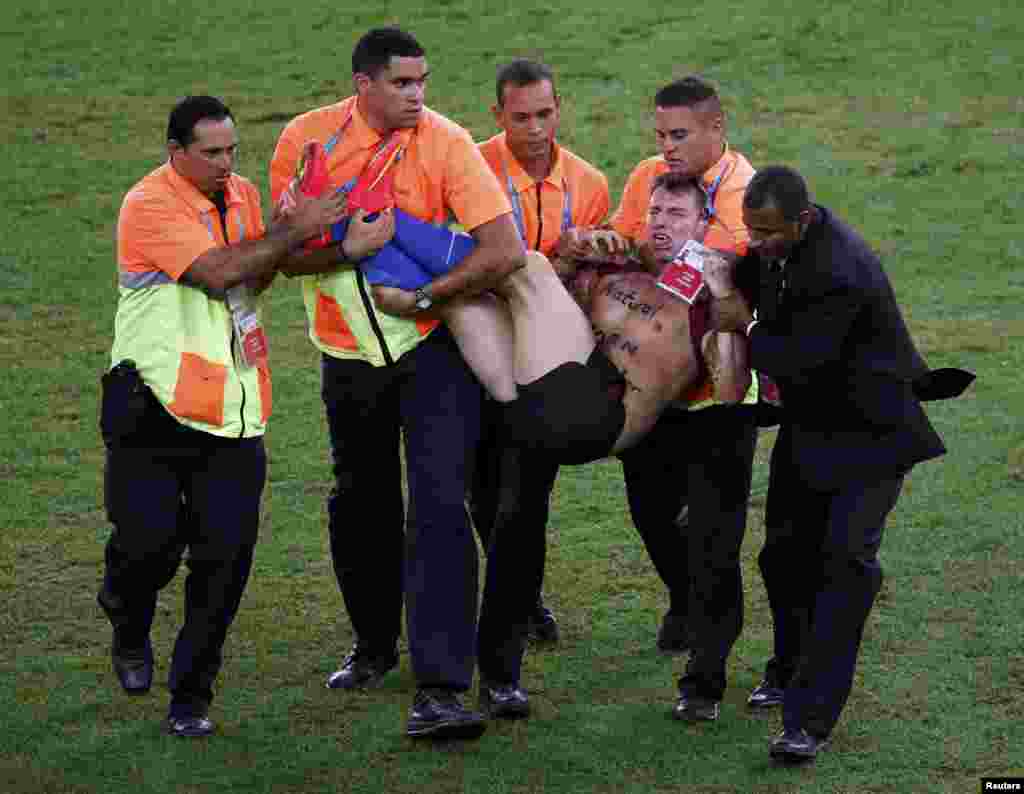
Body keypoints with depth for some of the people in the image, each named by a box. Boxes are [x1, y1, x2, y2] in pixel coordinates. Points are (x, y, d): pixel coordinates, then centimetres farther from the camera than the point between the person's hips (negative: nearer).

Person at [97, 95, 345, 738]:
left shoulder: (242, 194, 12)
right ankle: (130, 635, 29)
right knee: (150, 540, -7)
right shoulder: (150, 205, -12)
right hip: (156, 404, -5)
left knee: (225, 553, -2)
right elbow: (218, 273, -21)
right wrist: (294, 230, -16)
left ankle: (192, 695, 10)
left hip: (232, 410, 5)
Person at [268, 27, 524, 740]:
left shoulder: (446, 142, -15)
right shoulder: (308, 138, -7)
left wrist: (423, 298, -16)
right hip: (350, 353, 3)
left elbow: (506, 252, -20)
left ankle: (438, 689, -19)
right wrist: (350, 250, -25)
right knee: (360, 507, 17)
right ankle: (375, 647, 40)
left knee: (439, 506, -15)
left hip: (432, 345, -3)